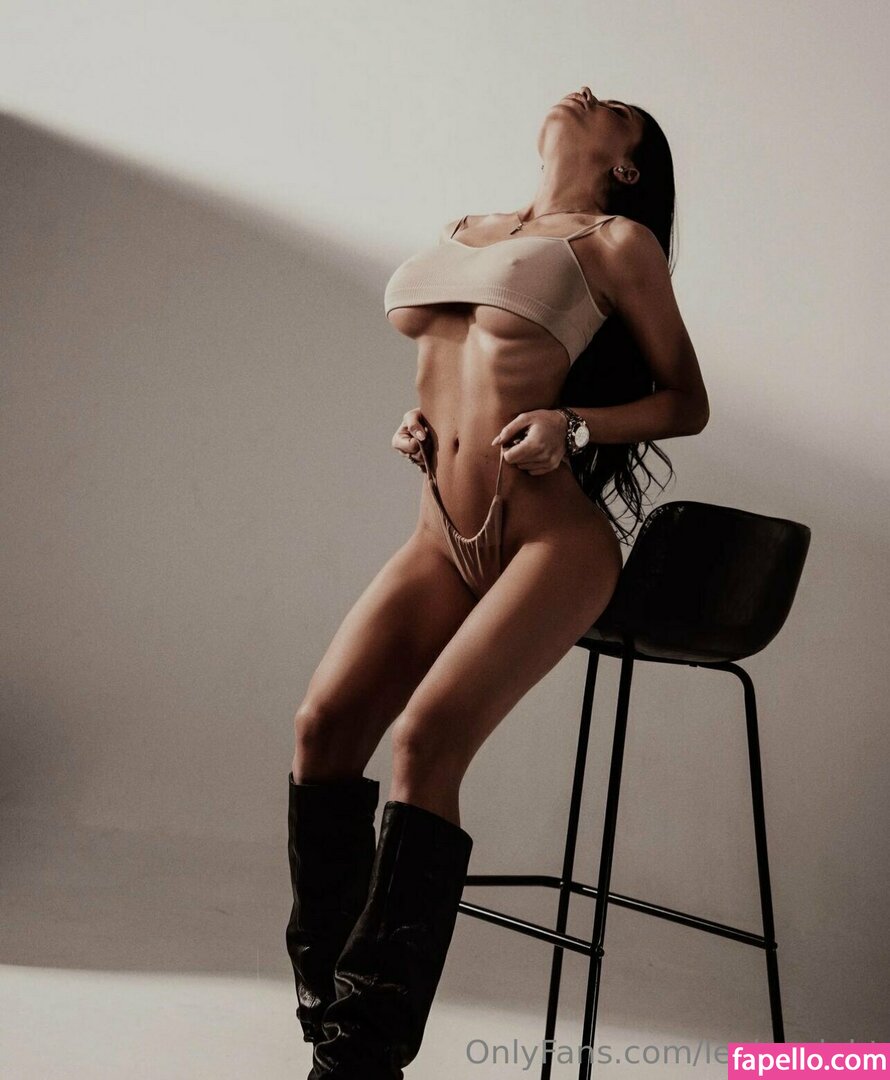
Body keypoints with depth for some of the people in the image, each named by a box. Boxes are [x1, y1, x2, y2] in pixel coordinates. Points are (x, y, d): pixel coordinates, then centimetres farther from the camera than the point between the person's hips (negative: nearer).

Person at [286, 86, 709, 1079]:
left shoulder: (618, 241, 5)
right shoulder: (463, 233, 21)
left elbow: (686, 401, 7)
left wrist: (571, 423, -10)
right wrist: (419, 423, 11)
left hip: (550, 532, -5)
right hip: (444, 537, 5)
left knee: (426, 737, -25)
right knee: (324, 721, -16)